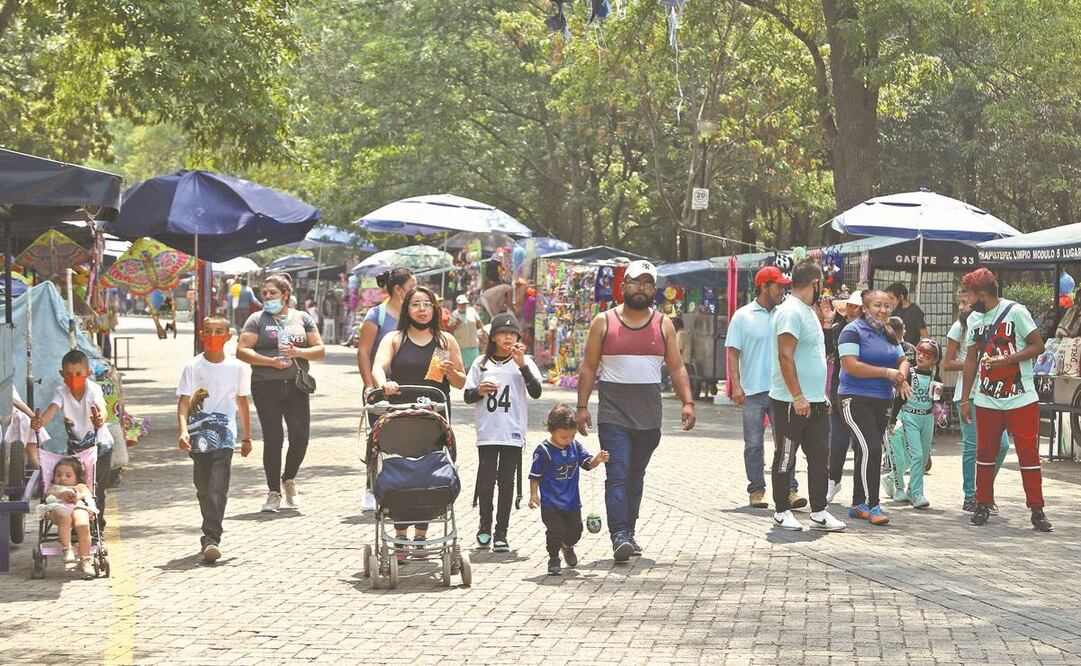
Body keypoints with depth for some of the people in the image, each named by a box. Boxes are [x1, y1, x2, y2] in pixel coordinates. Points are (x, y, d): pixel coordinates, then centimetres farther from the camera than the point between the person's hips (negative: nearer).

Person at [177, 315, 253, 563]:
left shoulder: (237, 368, 4)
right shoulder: (192, 367, 1)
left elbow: (242, 403, 14)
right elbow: (183, 402, -5)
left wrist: (247, 437, 18)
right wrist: (183, 430, -21)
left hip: (224, 437, -1)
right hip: (198, 437, 1)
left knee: (218, 489, -15)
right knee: (203, 490, 9)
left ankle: (211, 539, -18)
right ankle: (211, 538, 24)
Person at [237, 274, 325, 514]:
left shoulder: (302, 318, 12)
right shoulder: (257, 319, 5)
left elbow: (320, 350, 9)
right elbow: (241, 351, -4)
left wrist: (298, 352, -10)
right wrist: (271, 361, -14)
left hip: (296, 386, 2)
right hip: (266, 386, -2)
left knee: (301, 435, -7)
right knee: (273, 439, -2)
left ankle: (289, 479, 19)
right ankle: (273, 493, 7)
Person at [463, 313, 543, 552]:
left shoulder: (525, 362, 5)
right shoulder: (481, 363, 9)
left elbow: (536, 392, -8)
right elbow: (467, 397, 11)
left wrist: (522, 364, -16)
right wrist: (480, 391, -11)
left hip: (513, 433, 0)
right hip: (487, 432, 1)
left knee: (507, 482, 2)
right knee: (486, 480, -3)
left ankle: (501, 533, 8)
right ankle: (485, 526, 18)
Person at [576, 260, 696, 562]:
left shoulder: (663, 325, 8)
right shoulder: (603, 322, 2)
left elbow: (677, 367, 7)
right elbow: (588, 367, 3)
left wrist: (687, 402, -5)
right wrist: (582, 406, -4)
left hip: (649, 419, 3)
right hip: (613, 415, -3)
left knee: (635, 478, 12)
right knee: (617, 476, -13)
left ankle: (629, 532, 21)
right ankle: (619, 536, -19)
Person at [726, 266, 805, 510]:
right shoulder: (743, 316, 1)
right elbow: (733, 352, -1)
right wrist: (736, 385, -11)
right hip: (753, 391, -2)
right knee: (754, 444, 4)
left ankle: (790, 490, -2)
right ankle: (757, 490, 12)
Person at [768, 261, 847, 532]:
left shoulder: (808, 312, 17)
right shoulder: (791, 312, -14)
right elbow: (785, 356, -21)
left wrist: (821, 395, 22)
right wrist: (798, 397, -24)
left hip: (814, 402, 9)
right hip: (791, 402, -9)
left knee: (820, 457, 7)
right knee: (785, 459, 3)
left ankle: (818, 512, 11)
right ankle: (782, 512, 11)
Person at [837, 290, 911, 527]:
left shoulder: (888, 334, 14)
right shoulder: (853, 331, -10)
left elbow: (903, 361, 19)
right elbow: (850, 365, -20)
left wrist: (901, 377, -5)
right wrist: (886, 372, -19)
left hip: (882, 401, 8)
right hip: (856, 399, -8)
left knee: (867, 452, 12)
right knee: (872, 449, -18)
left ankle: (857, 505, 21)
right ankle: (872, 506, -15)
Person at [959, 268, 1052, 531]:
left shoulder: (1015, 312, -7)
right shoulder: (974, 319, 10)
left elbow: (1038, 346, -8)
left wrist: (1006, 360, -20)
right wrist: (965, 399, 13)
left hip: (1021, 400, -5)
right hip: (987, 400, 5)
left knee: (1029, 454, -2)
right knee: (985, 453, 7)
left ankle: (1037, 509, 3)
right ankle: (983, 504, 18)